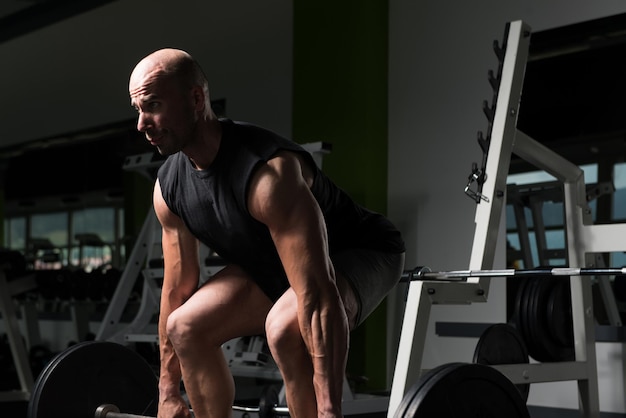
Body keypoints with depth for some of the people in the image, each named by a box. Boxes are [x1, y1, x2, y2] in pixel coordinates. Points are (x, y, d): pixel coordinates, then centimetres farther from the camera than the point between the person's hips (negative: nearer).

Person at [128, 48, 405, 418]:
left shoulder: (268, 173, -37)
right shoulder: (169, 186, -11)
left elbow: (317, 295, -42)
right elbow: (177, 288, 0)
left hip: (361, 252, -8)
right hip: (273, 265, 8)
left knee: (284, 327, -36)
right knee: (186, 327, -2)